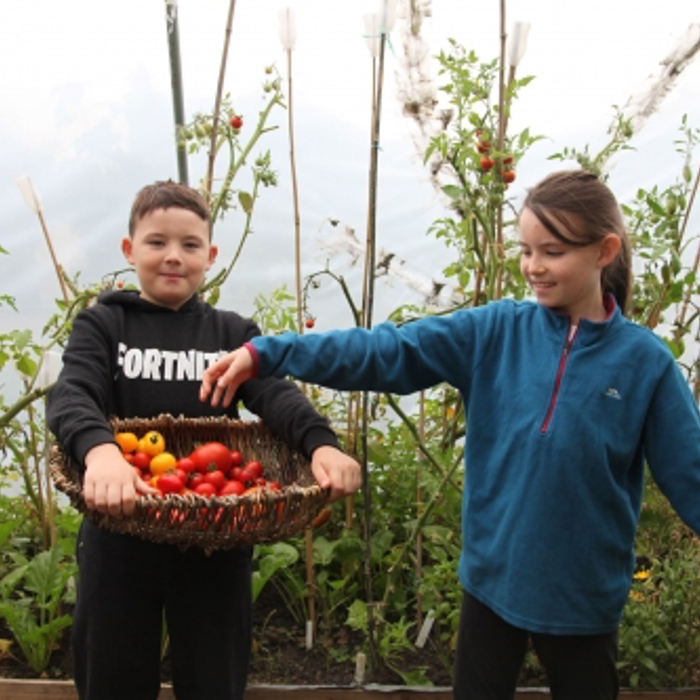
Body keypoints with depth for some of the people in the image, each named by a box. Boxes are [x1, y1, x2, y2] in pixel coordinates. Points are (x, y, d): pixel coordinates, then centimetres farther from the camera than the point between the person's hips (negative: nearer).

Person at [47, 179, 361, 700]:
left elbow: (276, 393, -11)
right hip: (120, 537, -1)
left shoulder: (233, 333, 6)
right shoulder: (103, 324, 1)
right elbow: (72, 397, -17)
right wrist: (100, 451, -41)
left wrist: (322, 444, -33)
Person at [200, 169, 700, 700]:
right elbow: (389, 353, -15)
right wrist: (266, 355, -23)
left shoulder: (645, 361, -9)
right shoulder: (495, 332, -7)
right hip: (492, 580, 2)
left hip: (584, 597, -1)